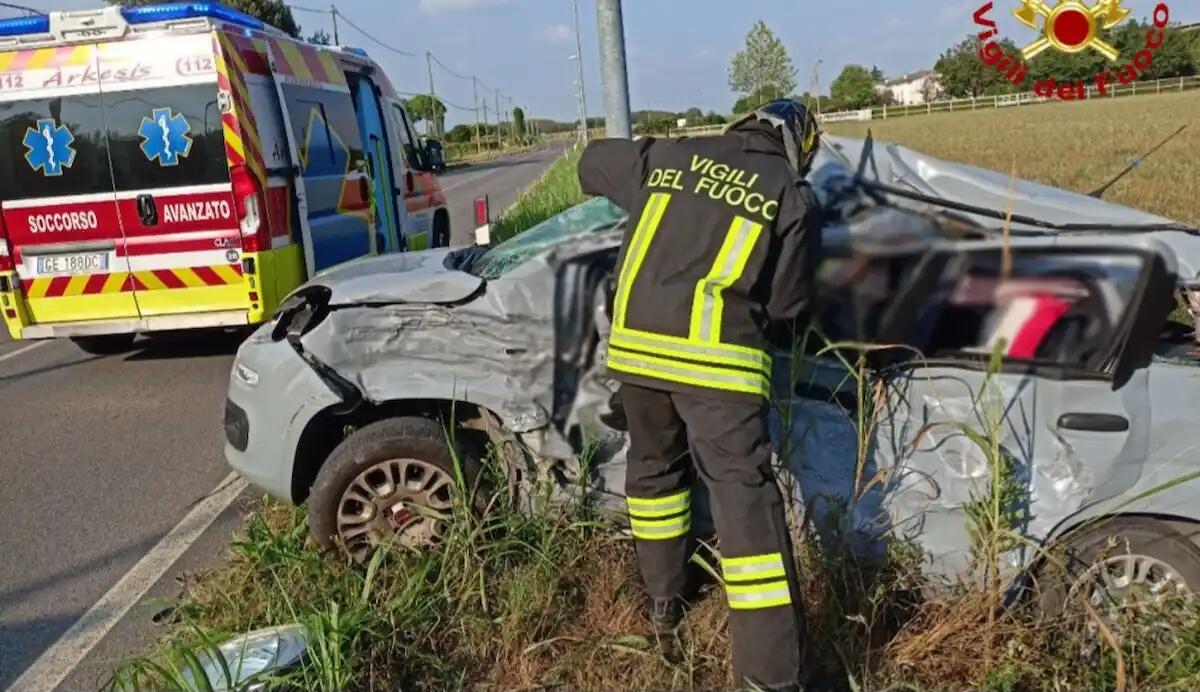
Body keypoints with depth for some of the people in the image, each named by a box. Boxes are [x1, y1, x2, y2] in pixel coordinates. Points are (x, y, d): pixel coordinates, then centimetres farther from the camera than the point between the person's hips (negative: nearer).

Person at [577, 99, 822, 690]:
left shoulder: (666, 156, 15)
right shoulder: (793, 196, 7)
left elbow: (592, 163, 32)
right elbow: (786, 304, 9)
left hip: (635, 341, 4)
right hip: (716, 356, -4)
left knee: (653, 466, 24)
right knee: (744, 494, -3)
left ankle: (663, 602, 40)